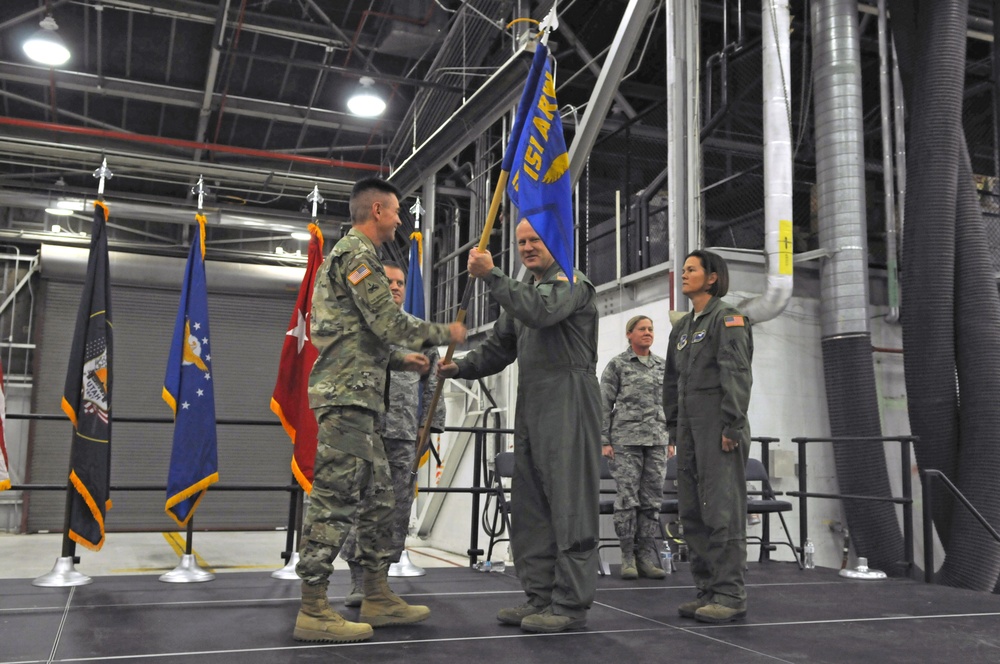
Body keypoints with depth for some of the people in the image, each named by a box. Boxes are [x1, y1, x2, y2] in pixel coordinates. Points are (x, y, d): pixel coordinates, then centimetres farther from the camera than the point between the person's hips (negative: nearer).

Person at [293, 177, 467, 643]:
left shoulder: (349, 254, 24)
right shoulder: (357, 255, -9)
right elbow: (389, 323, -16)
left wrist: (398, 360, 20)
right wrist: (445, 334, -2)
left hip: (356, 398, 11)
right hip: (346, 396, -11)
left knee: (377, 497, 12)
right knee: (334, 500, -9)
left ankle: (377, 597, 19)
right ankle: (313, 611, -4)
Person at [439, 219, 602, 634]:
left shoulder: (570, 281, -1)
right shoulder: (524, 289, 24)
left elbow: (541, 311, -23)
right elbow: (500, 347, 21)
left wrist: (491, 276, -21)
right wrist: (461, 367, 6)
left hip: (568, 402, -9)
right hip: (531, 406, 9)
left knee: (569, 503, -7)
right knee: (530, 505, 8)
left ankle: (571, 604, -3)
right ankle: (540, 597, 16)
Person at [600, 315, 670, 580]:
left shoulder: (661, 365, 14)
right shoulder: (616, 365, 1)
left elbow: (668, 403, 17)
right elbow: (604, 404, -1)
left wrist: (670, 438, 12)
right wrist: (604, 441, -6)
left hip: (656, 441, 4)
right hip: (626, 439, -4)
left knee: (652, 499, 3)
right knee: (627, 497, -4)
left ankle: (647, 557, 9)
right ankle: (628, 557, 4)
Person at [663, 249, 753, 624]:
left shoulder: (727, 319, -4)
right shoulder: (682, 327, 20)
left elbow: (737, 374, -13)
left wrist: (732, 426, -18)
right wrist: (674, 428, 17)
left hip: (718, 428, -8)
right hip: (689, 429, 9)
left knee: (722, 509, -9)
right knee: (692, 512, 9)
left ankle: (730, 596, -4)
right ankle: (707, 591, 16)